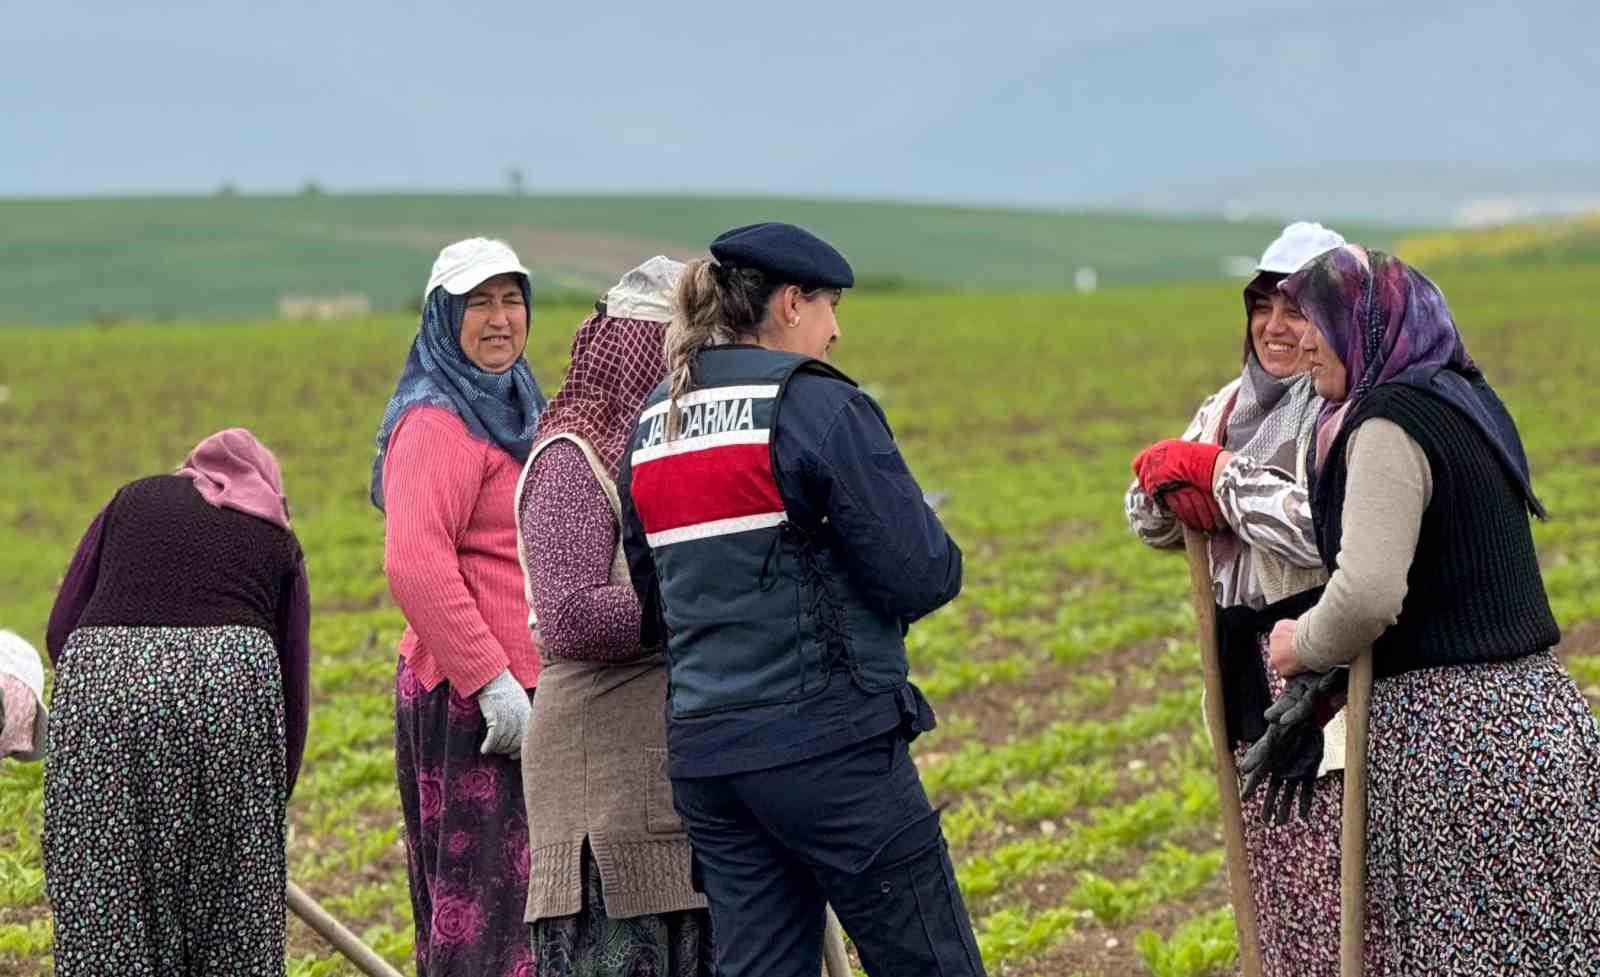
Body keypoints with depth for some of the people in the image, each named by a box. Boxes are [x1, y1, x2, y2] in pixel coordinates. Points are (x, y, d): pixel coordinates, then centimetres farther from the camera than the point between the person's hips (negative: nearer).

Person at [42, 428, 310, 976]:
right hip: (229, 686, 0)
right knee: (231, 905, 12)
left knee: (101, 900, 7)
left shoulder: (132, 500, 24)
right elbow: (293, 682, 22)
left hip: (102, 679, 0)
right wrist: (273, 802, 30)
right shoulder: (276, 538, 24)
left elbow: (60, 631, 14)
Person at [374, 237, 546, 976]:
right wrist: (491, 680, -23)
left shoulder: (510, 408, 19)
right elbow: (415, 566, -23)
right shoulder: (439, 423, -13)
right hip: (473, 698, -10)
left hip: (515, 691, 10)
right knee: (488, 894, -8)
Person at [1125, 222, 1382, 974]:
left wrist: (1215, 472, -15)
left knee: (1341, 891, -8)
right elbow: (1150, 519, 14)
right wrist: (1173, 476, -9)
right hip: (1253, 673, 8)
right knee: (1278, 878, 15)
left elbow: (1321, 528, -27)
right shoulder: (1232, 407, 13)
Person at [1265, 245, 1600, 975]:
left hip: (1452, 735, -10)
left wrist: (1301, 645, -3)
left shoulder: (1391, 422, -13)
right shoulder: (1466, 399, 15)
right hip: (1532, 712, 10)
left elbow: (1368, 595, -23)